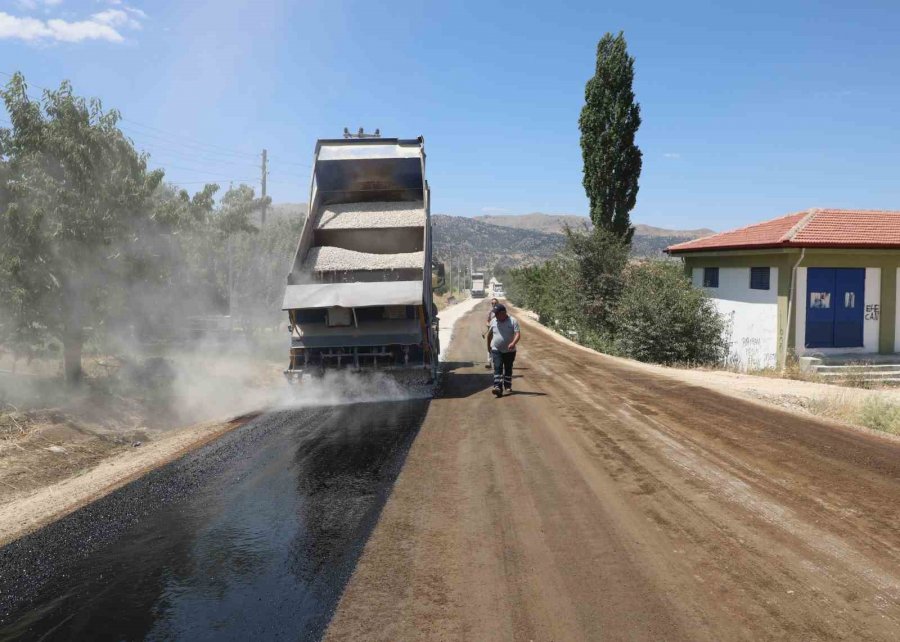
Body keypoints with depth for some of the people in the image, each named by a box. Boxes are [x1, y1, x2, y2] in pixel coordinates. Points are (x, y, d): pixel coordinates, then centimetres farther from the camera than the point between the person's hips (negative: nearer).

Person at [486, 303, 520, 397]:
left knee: (508, 369, 13)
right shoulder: (493, 322, 1)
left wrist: (513, 343, -37)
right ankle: (498, 387, -21)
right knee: (497, 368, -13)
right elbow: (489, 334, 16)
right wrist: (489, 345, 23)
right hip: (496, 350, 1)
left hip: (509, 351, -1)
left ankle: (508, 386, 30)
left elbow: (518, 334, -19)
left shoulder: (513, 321, -9)